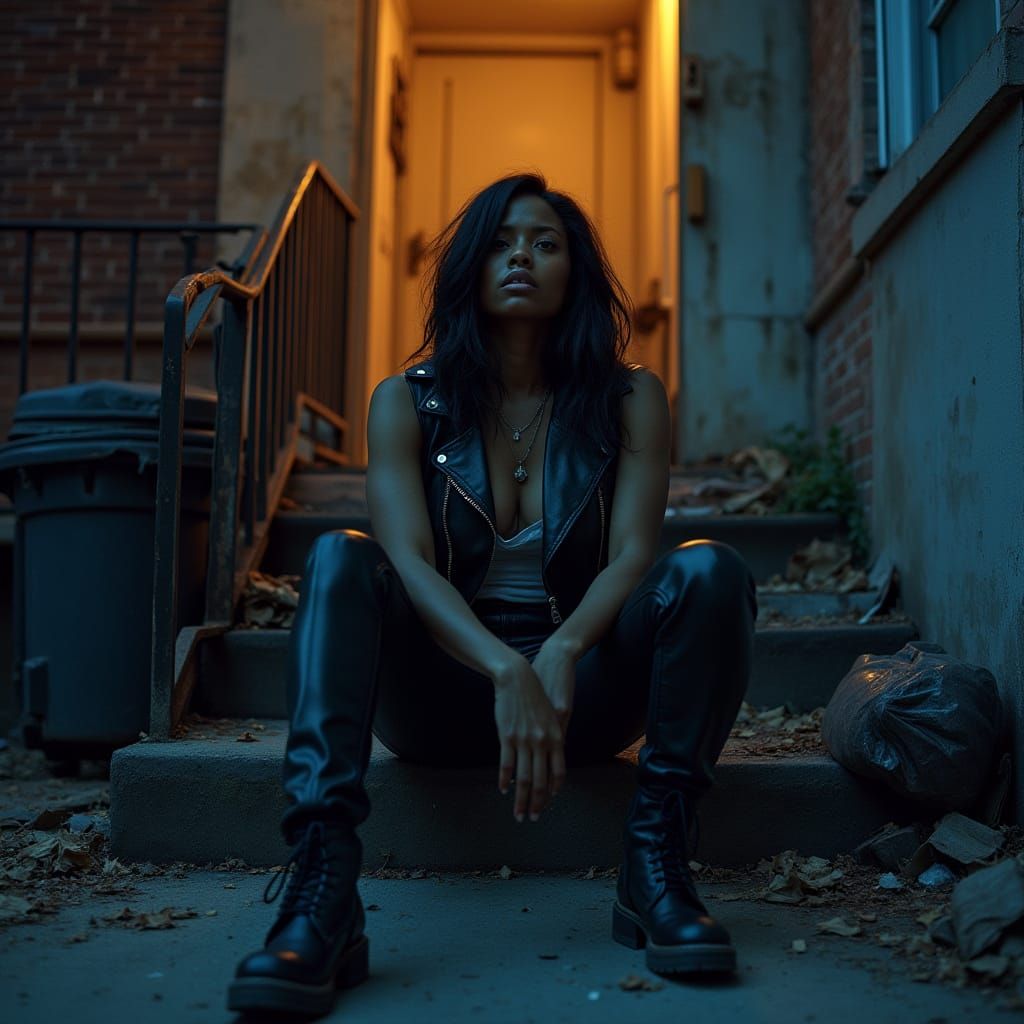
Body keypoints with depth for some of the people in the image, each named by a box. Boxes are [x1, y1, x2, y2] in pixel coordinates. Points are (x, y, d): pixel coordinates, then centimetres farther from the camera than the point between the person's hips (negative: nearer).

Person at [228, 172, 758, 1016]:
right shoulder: (408, 402, 0)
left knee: (710, 569, -24)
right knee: (340, 557, -27)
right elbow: (407, 564, -15)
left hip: (584, 688, 1)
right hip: (443, 693, 0)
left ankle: (656, 862, -24)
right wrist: (506, 673, -33)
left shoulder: (629, 399, 2)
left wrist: (560, 657, -31)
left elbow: (634, 555, -10)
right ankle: (323, 894, -39)